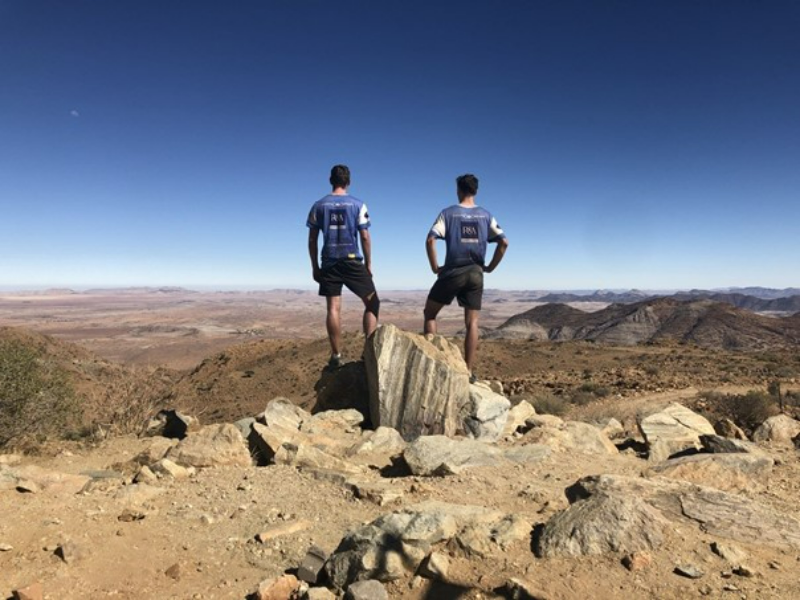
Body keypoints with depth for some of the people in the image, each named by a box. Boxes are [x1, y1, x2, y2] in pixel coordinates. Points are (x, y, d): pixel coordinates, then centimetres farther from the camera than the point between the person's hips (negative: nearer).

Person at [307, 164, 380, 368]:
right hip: (352, 260, -2)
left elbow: (312, 240, 5)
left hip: (329, 262, 2)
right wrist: (368, 264, 6)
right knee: (372, 302, 8)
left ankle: (336, 356, 2)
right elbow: (365, 237, -2)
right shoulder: (358, 205, 1)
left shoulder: (319, 206, 6)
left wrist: (315, 266, 11)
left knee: (333, 308, 2)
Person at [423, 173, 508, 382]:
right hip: (475, 274, 3)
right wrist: (490, 267, 8)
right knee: (472, 323, 6)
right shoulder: (485, 215, 8)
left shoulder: (448, 213, 0)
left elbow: (430, 240, -12)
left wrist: (435, 267, -4)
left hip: (453, 272, -3)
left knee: (430, 313, 12)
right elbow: (504, 242, 2)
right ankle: (469, 371, 6)